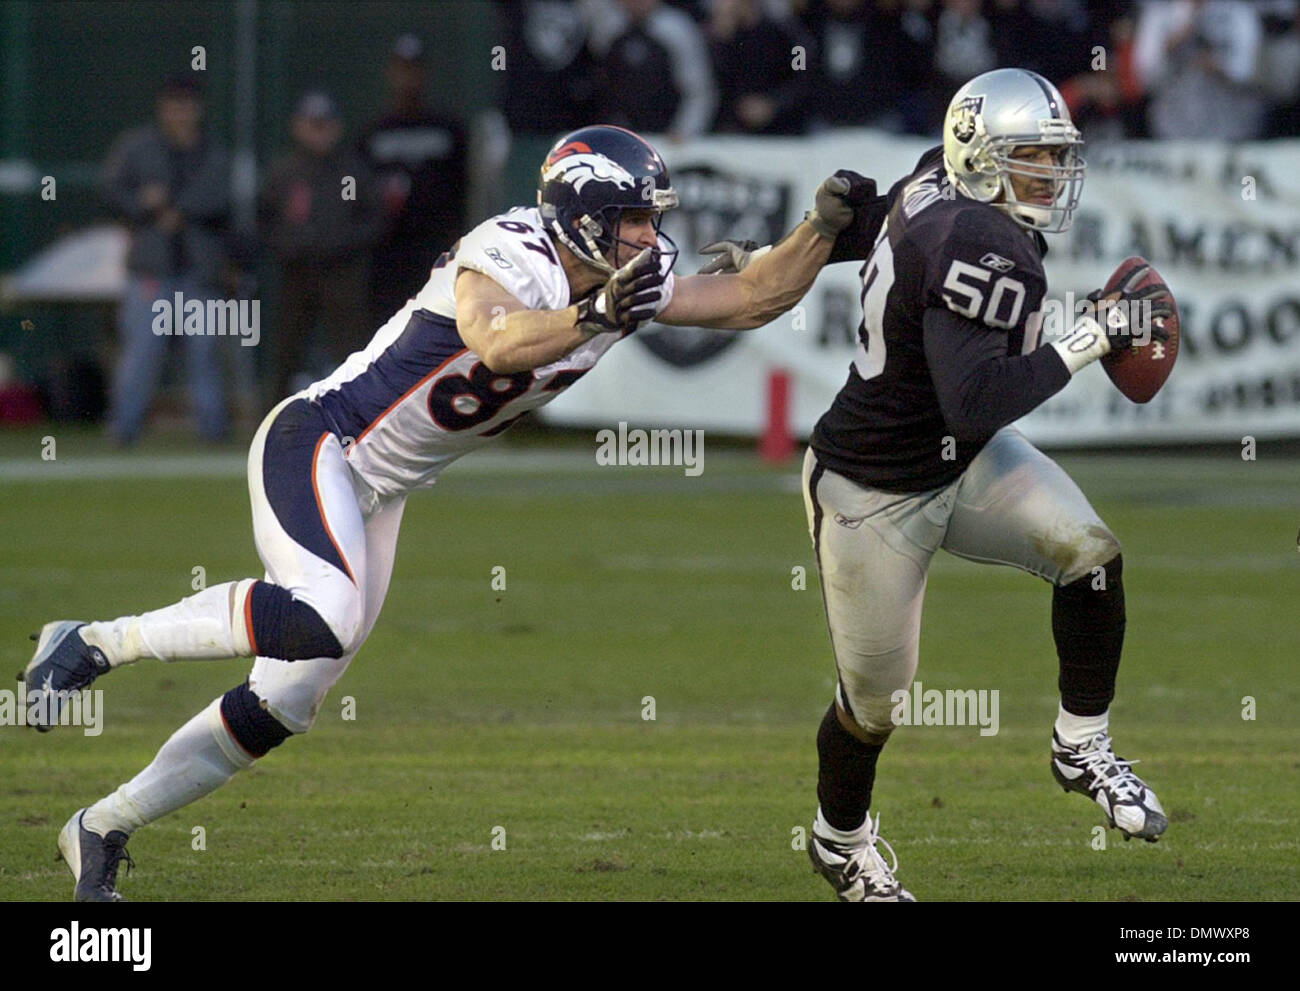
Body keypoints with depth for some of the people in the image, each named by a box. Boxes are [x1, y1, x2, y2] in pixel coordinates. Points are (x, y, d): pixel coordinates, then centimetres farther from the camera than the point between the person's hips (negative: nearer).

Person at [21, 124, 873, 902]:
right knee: (324, 620, -33)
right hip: (315, 443, -9)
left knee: (293, 696, 5)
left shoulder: (630, 281, 2)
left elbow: (754, 299, 7)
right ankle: (93, 644, -17)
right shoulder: (508, 255, -22)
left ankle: (104, 827, 17)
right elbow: (498, 342, -43)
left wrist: (825, 224, -5)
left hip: (377, 493, 9)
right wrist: (594, 317, -54)